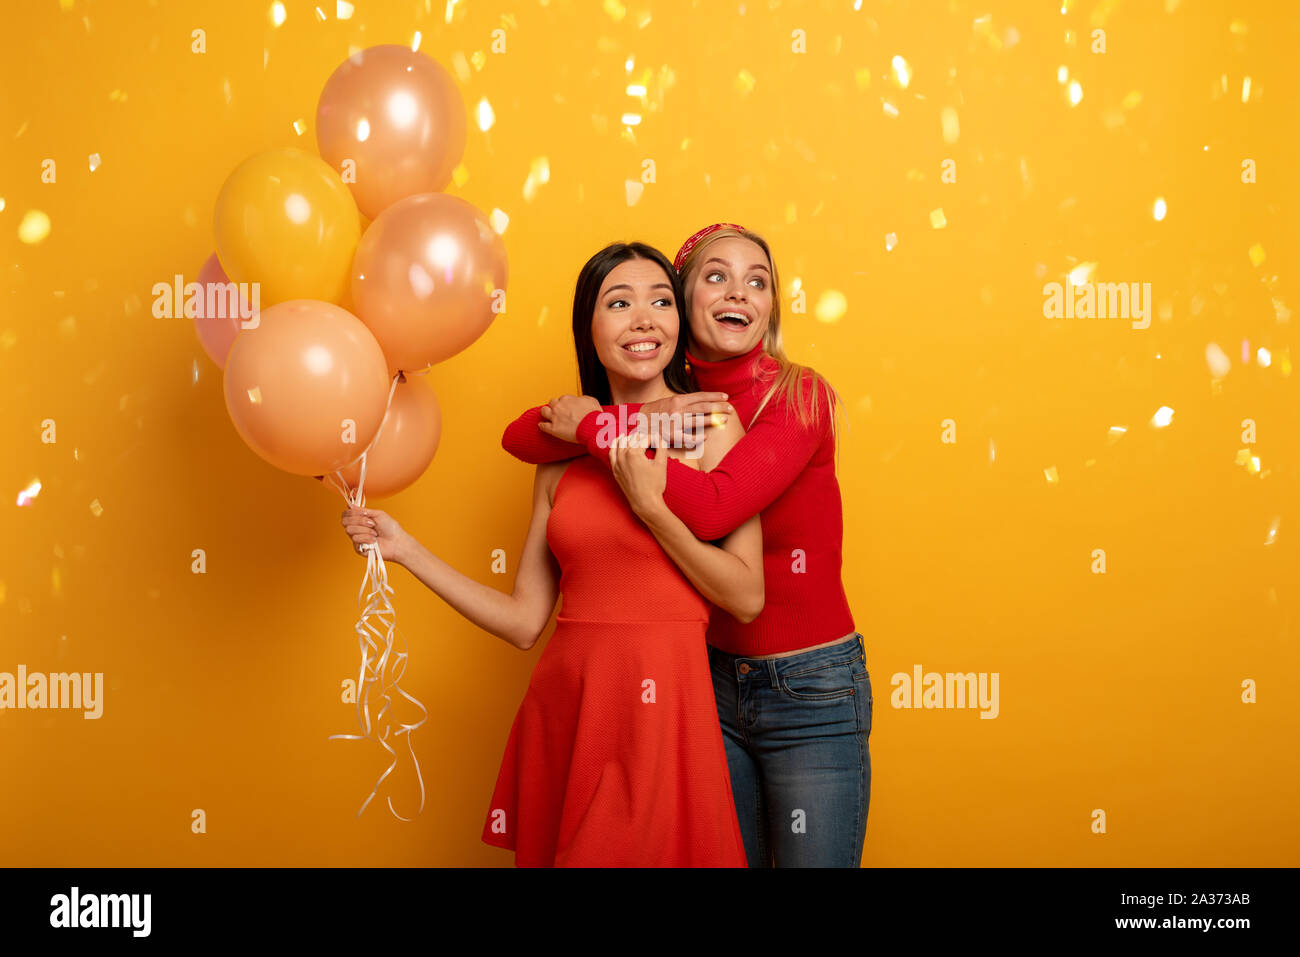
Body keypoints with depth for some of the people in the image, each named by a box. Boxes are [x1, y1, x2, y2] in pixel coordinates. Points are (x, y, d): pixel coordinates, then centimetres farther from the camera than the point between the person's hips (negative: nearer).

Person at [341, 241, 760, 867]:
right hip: (560, 702, 4)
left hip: (659, 704, -4)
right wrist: (404, 550, 7)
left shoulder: (709, 426, -2)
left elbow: (747, 598, -7)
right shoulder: (561, 455, 9)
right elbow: (523, 621, 8)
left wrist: (648, 504, -11)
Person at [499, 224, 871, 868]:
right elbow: (520, 437, -8)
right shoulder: (675, 403, 1)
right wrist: (641, 419, -23)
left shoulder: (801, 395, -12)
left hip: (811, 690, -4)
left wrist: (596, 427, -20)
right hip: (712, 678, 4)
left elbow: (711, 508, -28)